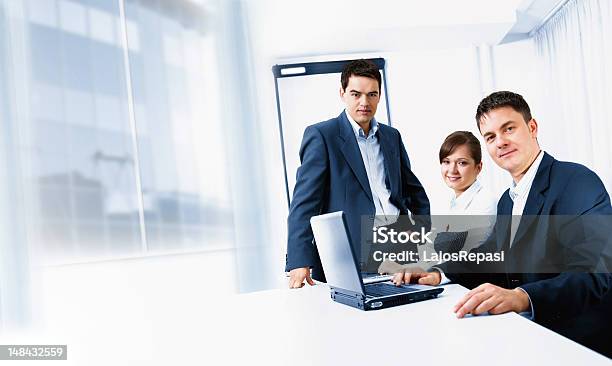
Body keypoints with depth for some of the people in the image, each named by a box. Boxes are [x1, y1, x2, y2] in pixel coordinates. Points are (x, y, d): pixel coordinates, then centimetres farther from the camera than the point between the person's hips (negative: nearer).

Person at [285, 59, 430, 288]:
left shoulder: (392, 136, 17)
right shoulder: (320, 135, -1)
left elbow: (415, 192, 26)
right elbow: (304, 202, -9)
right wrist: (300, 262, -20)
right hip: (348, 257, -4)